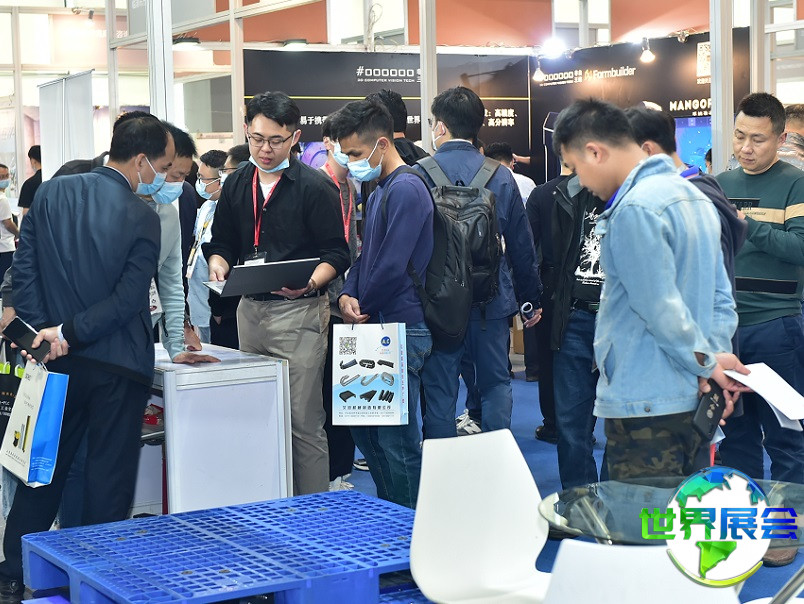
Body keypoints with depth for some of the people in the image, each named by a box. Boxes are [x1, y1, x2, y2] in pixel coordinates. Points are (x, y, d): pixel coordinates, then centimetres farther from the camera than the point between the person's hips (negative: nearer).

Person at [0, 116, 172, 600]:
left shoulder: (51, 193, -1)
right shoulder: (143, 219, -14)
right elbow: (127, 300, -18)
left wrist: (44, 329, -3)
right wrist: (67, 334, -14)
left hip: (58, 360, 5)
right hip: (119, 367, -4)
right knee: (110, 479, 7)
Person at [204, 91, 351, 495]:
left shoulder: (315, 187, -7)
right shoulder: (237, 185, 12)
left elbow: (337, 253, -8)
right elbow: (222, 243, 19)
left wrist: (310, 283, -26)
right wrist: (218, 265, -4)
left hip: (299, 311, -6)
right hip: (250, 308, 6)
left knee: (303, 420, -5)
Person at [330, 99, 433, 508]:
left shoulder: (405, 189, -15)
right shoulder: (379, 192, 17)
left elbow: (392, 267, -21)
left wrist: (361, 308, -7)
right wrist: (347, 295, 0)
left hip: (400, 327, -10)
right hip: (376, 326, 10)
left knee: (396, 437, -3)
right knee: (362, 424, 15)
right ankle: (388, 510, 28)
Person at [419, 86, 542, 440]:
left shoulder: (418, 175, -8)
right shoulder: (501, 177, -1)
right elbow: (522, 247, 5)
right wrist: (531, 299, 16)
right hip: (492, 304, 2)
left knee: (440, 394, 7)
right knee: (496, 387, 13)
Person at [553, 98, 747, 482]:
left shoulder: (634, 209, -18)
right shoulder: (693, 195, 14)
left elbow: (660, 309, -20)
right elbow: (721, 298, 13)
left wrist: (708, 364, -8)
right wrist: (714, 358, 4)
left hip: (645, 403, -10)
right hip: (692, 399, 10)